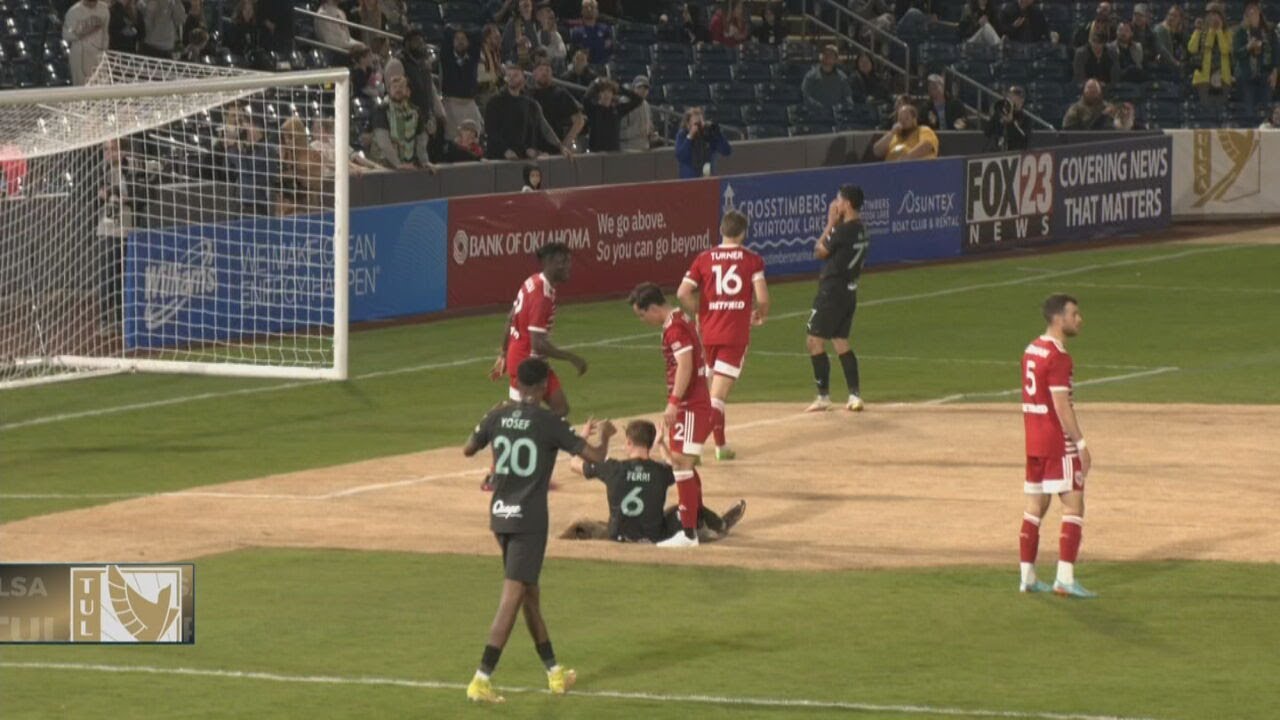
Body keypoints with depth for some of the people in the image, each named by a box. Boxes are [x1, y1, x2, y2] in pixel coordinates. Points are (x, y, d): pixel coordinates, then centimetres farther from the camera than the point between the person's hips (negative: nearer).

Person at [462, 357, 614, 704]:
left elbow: (468, 450, 18)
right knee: (512, 597, -7)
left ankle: (554, 672, 28)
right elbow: (596, 456, -10)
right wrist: (605, 432, 12)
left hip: (500, 516, 6)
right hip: (529, 519, -6)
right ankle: (482, 679, -15)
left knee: (530, 593, 18)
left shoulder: (497, 417, 2)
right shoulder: (550, 424, -12)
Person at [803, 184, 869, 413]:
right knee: (841, 342, 16)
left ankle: (824, 397, -3)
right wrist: (835, 224, 8)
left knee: (814, 341, -3)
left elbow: (820, 251, -7)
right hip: (849, 292, 9)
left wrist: (830, 223, 0)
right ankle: (855, 396, 11)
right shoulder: (862, 230, 9)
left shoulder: (843, 230, -19)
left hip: (832, 291, -9)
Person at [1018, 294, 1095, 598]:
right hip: (1058, 443, -9)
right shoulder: (1057, 357, -16)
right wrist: (1081, 444, -17)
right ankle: (1065, 578, -10)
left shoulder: (1031, 350, 12)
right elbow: (1062, 406, -20)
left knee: (1034, 507, 11)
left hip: (1033, 442, 9)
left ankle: (1027, 577, 13)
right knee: (1073, 506, -4)